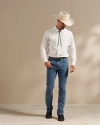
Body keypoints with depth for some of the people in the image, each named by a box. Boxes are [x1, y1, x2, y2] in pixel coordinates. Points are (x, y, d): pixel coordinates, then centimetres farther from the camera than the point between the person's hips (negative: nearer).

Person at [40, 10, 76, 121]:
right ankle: (49, 110, 20)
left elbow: (72, 48, 8)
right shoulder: (48, 33, 0)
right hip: (52, 62, -1)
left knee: (62, 88, 1)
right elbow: (43, 47, 3)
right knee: (49, 87, -2)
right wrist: (45, 61, -9)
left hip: (63, 62, 1)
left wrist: (73, 63, -1)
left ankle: (60, 112, 12)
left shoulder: (69, 34, 5)